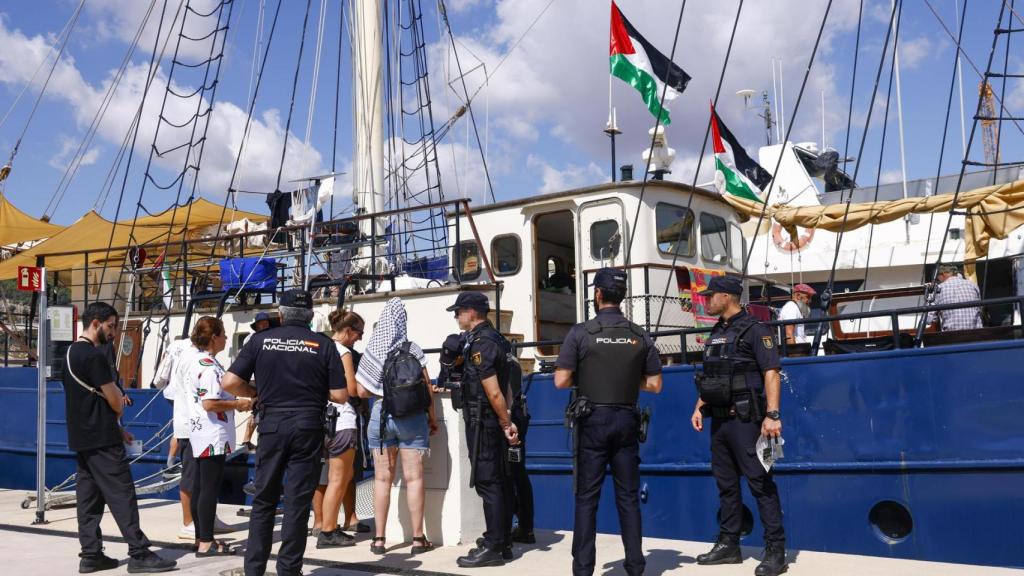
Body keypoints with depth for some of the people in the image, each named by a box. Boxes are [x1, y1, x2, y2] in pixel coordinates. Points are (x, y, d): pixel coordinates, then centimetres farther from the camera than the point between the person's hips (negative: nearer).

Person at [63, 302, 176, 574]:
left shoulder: (71, 353, 14)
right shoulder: (94, 356, -17)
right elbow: (115, 402, -15)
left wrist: (115, 428, 17)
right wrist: (121, 399, 9)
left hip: (81, 439, 10)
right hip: (102, 441, -10)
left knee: (88, 497, 10)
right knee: (122, 497, -7)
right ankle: (139, 554, -5)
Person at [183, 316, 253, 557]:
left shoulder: (194, 360, 13)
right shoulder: (209, 366, -18)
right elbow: (209, 403, -25)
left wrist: (233, 402, 16)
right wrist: (239, 404, -14)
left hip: (199, 434, 10)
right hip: (213, 435, -10)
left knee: (200, 486, 13)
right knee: (210, 488, -5)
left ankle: (201, 538, 21)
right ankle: (206, 543, -2)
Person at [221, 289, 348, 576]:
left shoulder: (261, 340, 1)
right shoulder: (323, 344, -1)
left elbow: (229, 383, -4)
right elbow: (340, 395, -3)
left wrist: (256, 392, 14)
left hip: (272, 424, 1)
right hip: (308, 426, -1)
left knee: (264, 500, 13)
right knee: (298, 503, 5)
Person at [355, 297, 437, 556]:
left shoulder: (371, 351, 0)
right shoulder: (412, 350, -5)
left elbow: (362, 391, 2)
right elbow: (426, 387, -4)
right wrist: (432, 417, 8)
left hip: (381, 414, 2)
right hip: (412, 416, -2)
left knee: (382, 478, 6)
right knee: (413, 477, 1)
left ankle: (379, 539, 9)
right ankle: (418, 538, 4)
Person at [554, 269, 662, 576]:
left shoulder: (581, 332, -7)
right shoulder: (640, 335, 2)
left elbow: (561, 381, -9)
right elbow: (654, 385, 5)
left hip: (593, 420, -3)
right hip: (626, 420, 3)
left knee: (587, 496, 4)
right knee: (628, 495, 10)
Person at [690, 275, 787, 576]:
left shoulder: (754, 330, -9)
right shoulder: (716, 333, 15)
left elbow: (771, 372, -17)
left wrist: (772, 414, -24)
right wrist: (700, 407, 15)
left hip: (744, 419, -8)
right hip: (719, 419, 8)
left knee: (760, 483, -5)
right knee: (725, 483, 14)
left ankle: (776, 551, 1)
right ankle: (728, 545, 24)